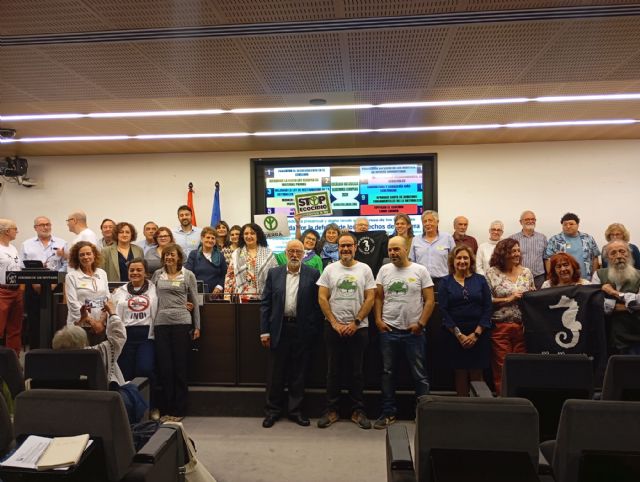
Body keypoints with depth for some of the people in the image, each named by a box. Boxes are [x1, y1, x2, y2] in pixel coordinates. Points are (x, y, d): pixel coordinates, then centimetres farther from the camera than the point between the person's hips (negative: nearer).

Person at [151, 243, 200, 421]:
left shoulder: (188, 275, 4)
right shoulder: (157, 274, 9)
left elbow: (195, 301, 6)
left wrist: (197, 326, 3)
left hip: (182, 323, -2)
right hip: (161, 323, 2)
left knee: (180, 366, 3)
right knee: (164, 366, 5)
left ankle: (179, 409, 14)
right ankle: (166, 408, 18)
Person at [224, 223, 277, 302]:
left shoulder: (268, 253, 6)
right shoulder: (237, 254, 10)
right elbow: (230, 276, 9)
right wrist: (227, 295, 2)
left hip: (262, 298, -1)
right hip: (241, 297, 1)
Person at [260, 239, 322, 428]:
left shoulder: (313, 275, 0)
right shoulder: (274, 273, 5)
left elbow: (317, 304, -1)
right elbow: (265, 304, 4)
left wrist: (314, 331, -6)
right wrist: (264, 331, -2)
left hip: (302, 330, -1)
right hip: (279, 329, 1)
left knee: (298, 373, 10)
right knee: (276, 373, 9)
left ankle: (295, 410, 24)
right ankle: (273, 410, 25)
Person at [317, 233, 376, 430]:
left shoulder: (365, 269, 2)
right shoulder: (329, 269, 2)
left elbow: (370, 298, -2)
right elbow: (322, 298, -1)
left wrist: (355, 322, -10)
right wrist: (335, 323, -8)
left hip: (358, 328, 0)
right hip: (333, 327, 1)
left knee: (357, 371, 8)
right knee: (333, 370, 8)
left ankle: (358, 411, 20)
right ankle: (331, 410, 20)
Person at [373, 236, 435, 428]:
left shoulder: (420, 270, -3)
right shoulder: (384, 270, 5)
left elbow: (430, 300, -4)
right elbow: (378, 297, 8)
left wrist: (420, 323, -10)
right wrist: (378, 320, -2)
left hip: (413, 332, -3)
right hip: (388, 331, 3)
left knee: (419, 375, 6)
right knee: (388, 373, 12)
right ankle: (388, 412, 24)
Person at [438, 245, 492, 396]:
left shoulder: (480, 280, 6)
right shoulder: (446, 282, 4)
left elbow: (487, 309, 0)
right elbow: (443, 310, -3)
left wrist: (476, 334, -8)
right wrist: (459, 335, -10)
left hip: (479, 334, 0)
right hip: (455, 335, 0)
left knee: (477, 374, 2)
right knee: (460, 373, 5)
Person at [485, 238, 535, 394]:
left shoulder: (526, 272, 10)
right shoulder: (492, 273, -1)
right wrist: (509, 299, -10)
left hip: (522, 326, 3)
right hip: (500, 327, -3)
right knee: (502, 366, 0)